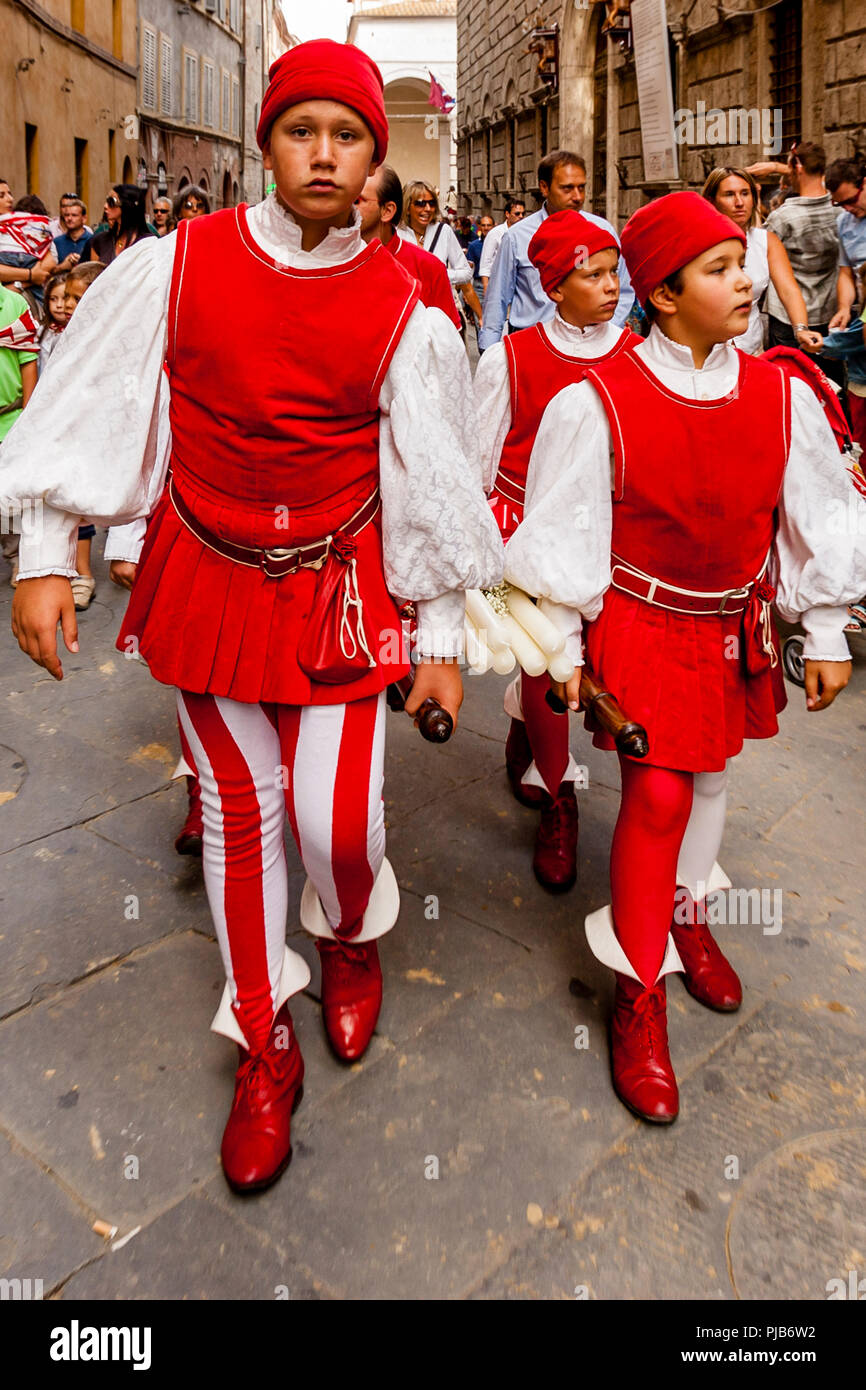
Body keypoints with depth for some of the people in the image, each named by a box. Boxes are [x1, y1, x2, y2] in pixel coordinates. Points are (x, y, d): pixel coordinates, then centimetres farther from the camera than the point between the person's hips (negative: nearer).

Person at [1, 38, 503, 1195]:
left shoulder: (403, 311, -5)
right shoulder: (176, 266, -5)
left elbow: (437, 479, 0)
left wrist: (444, 634, 1)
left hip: (340, 590, -1)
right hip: (204, 575, 1)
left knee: (338, 817, -6)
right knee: (240, 808, 9)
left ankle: (354, 934, 36)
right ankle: (266, 1046, 30)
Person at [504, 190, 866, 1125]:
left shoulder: (780, 396, -5)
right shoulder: (595, 404, -16)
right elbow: (566, 534, -9)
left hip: (734, 628, 5)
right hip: (639, 625, -4)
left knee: (707, 778, 19)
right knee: (656, 796, -4)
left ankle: (686, 915, 47)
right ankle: (639, 991, 15)